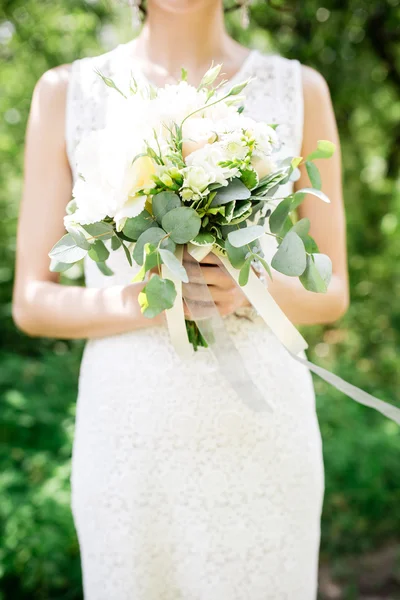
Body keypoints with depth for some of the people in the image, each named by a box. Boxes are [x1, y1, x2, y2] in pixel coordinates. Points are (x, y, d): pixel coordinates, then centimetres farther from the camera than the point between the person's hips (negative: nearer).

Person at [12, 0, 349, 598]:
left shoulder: (300, 90, 1)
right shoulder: (65, 92, 0)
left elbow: (331, 293, 4)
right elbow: (32, 303, 0)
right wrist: (139, 301, -20)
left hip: (262, 427, 1)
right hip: (126, 429, 0)